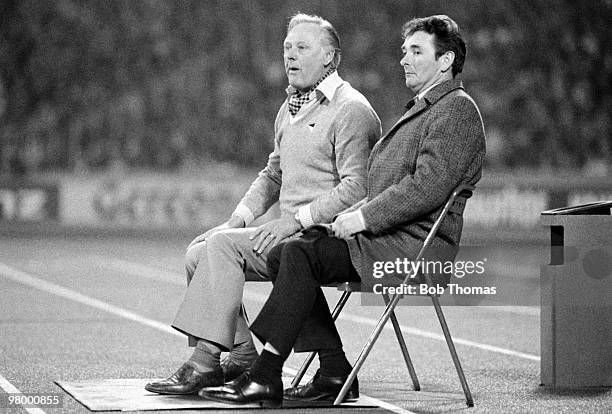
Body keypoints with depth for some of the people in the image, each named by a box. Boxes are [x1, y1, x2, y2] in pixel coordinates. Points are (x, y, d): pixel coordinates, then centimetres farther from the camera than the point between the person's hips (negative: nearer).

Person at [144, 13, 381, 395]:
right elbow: (273, 174, 30)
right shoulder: (290, 109, 21)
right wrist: (242, 215, 12)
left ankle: (205, 363, -24)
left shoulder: (351, 110, -9)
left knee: (223, 245, -24)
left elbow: (355, 186, -18)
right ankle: (242, 356, -7)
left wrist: (297, 219, -22)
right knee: (199, 251, -5)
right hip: (292, 233, 9)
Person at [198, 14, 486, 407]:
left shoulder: (457, 109, -7)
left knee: (300, 255, -24)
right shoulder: (422, 109, 26)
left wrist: (364, 217, -17)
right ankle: (335, 373, -6)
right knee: (282, 255, -3)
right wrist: (357, 213, 8)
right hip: (386, 233, 10)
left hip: (416, 244, -10)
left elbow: (427, 186, -20)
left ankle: (266, 377, -24)